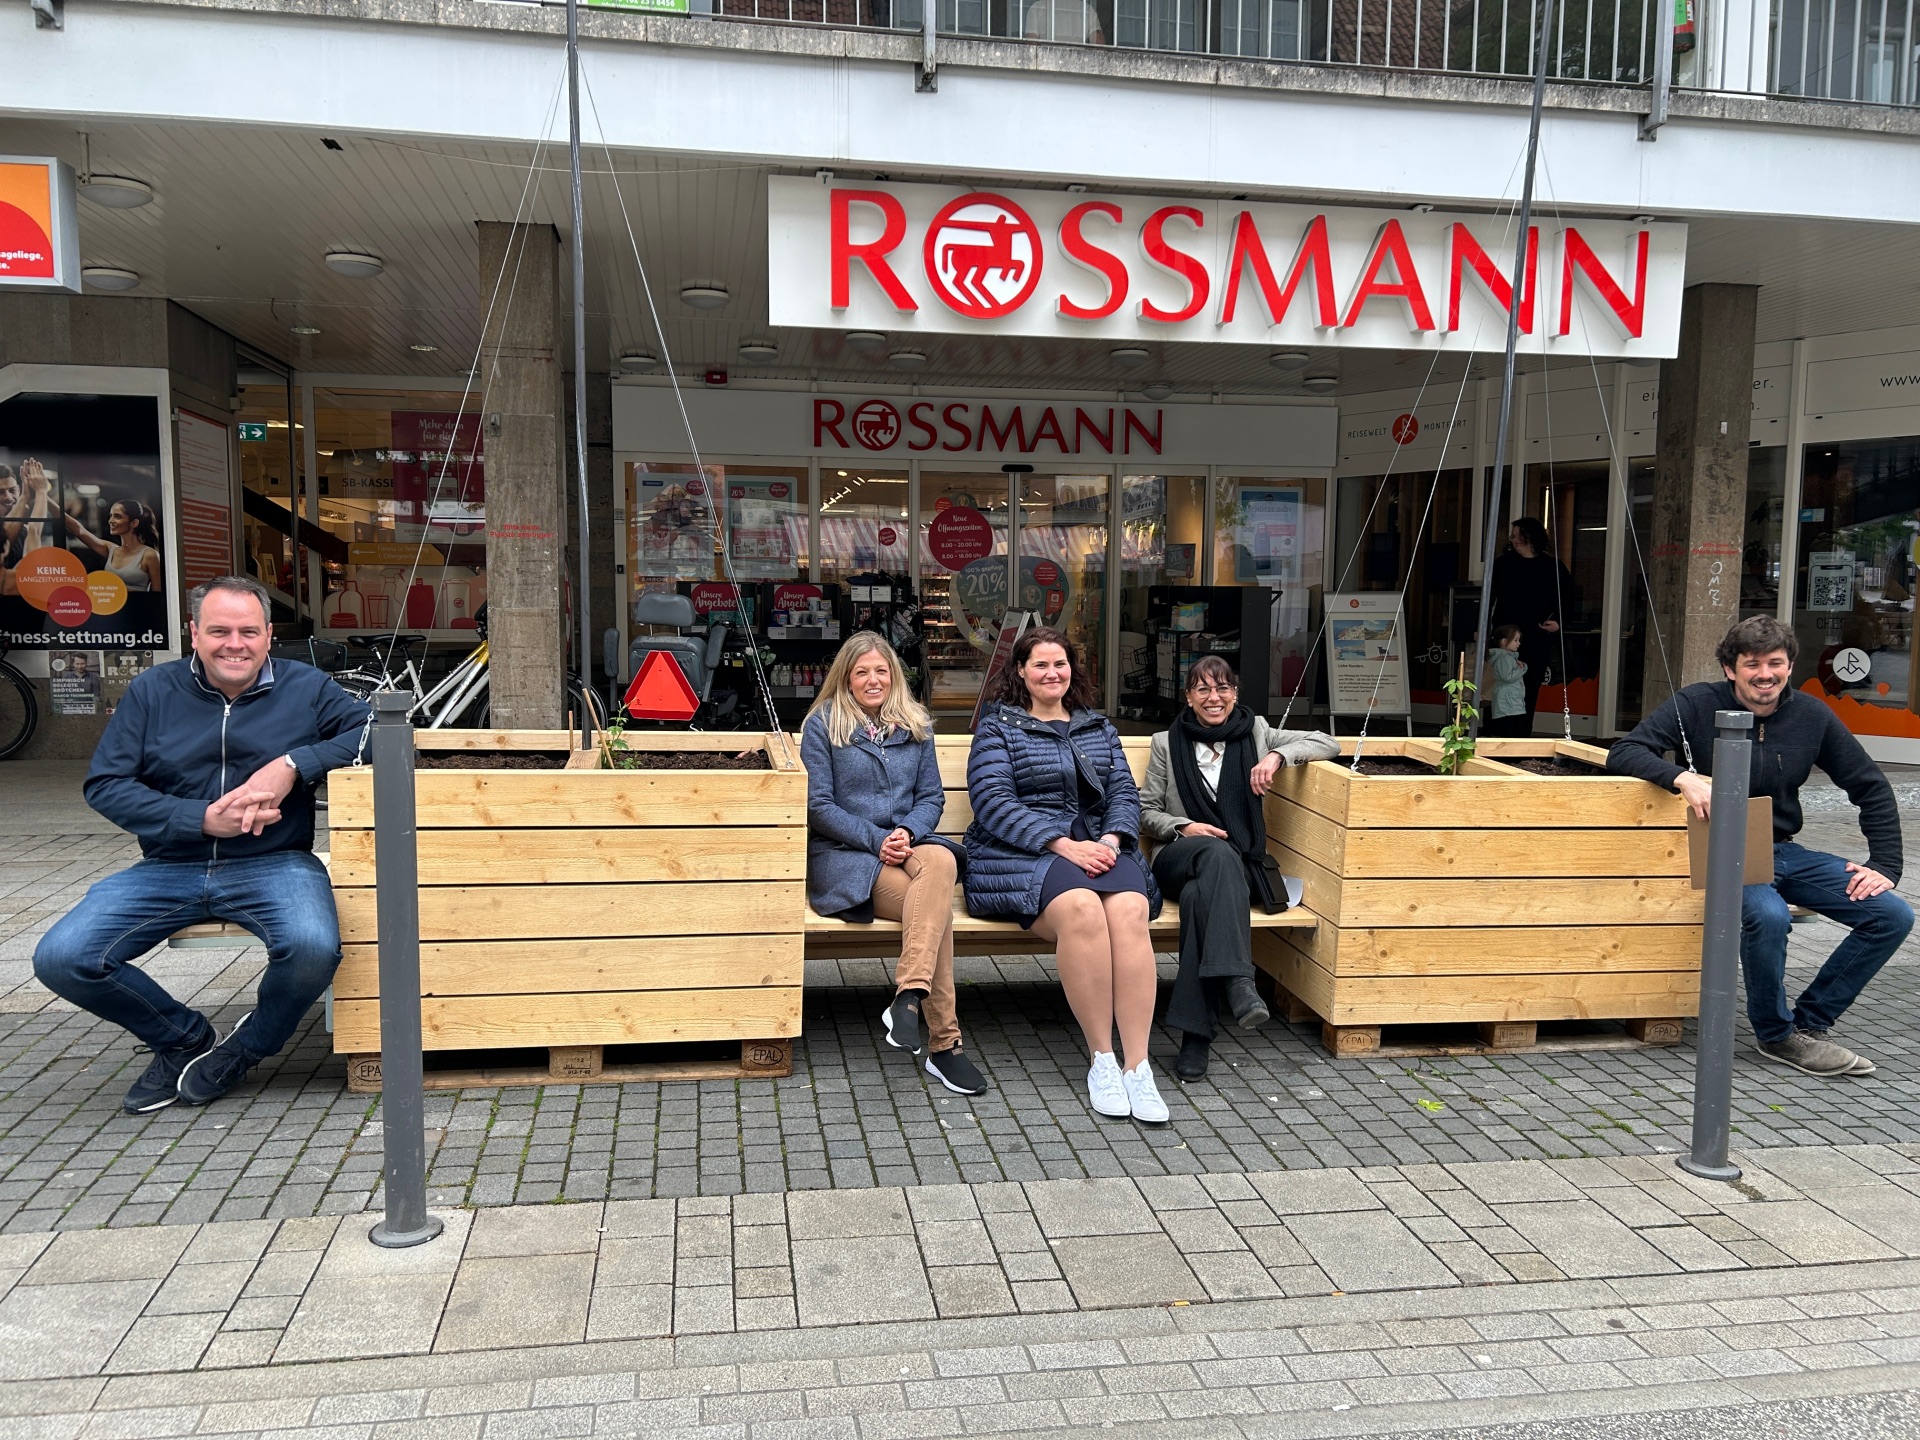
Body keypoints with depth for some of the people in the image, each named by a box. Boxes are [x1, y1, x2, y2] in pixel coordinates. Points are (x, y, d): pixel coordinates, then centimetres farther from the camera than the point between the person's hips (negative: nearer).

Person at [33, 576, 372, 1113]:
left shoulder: (305, 687, 3)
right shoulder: (153, 691, 6)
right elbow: (104, 785, 2)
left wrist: (294, 764, -18)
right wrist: (203, 820, -13)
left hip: (272, 865, -2)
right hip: (169, 868, 3)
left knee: (312, 947, -33)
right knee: (61, 959, -18)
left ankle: (245, 1050, 2)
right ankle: (181, 1038, 10)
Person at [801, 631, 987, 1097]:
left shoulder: (915, 725, 18)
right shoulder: (822, 724, 6)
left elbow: (932, 795, 14)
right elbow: (818, 805, -1)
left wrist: (908, 832, -9)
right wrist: (876, 840, -13)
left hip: (908, 843, 4)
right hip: (843, 854, -3)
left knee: (941, 860, -38)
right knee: (938, 908, -32)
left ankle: (908, 997, -45)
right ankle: (943, 1042, -31)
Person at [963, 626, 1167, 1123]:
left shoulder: (1099, 727, 24)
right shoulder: (998, 726, 10)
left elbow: (1124, 792, 14)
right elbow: (992, 802, -4)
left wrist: (1112, 839, -9)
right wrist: (1063, 845, -15)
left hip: (1098, 847, 4)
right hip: (1021, 856, -3)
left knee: (1131, 910, -32)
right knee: (1081, 907, -36)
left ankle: (1137, 1066, -31)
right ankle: (1102, 1059, -24)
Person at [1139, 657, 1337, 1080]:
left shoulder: (1255, 733, 15)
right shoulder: (1167, 744, 13)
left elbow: (1327, 743, 11)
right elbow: (1146, 811, 12)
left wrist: (1278, 755, -7)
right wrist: (1183, 827, -8)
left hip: (1232, 865, 1)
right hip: (1178, 858, -1)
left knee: (1199, 895, -37)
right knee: (1219, 851, -39)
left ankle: (1195, 1034, -42)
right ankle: (1237, 982, -52)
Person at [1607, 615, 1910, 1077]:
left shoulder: (1812, 715, 0)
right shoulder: (1697, 705, -12)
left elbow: (1872, 789, 9)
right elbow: (1622, 753, -19)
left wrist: (1885, 865, 1)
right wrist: (1682, 776, -37)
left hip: (1785, 852, 6)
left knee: (1893, 916, -7)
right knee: (1768, 915, -35)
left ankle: (1810, 1023, 6)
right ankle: (1776, 1035, -8)